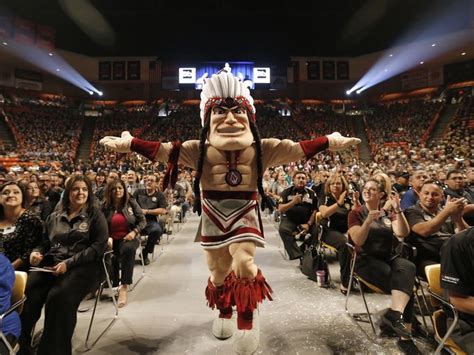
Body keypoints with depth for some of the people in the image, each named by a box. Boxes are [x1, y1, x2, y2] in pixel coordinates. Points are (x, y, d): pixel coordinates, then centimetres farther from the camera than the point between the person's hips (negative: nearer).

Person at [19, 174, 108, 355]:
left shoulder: (95, 215, 3)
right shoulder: (54, 216, 19)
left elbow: (99, 246, -7)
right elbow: (45, 243, 25)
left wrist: (69, 263, -16)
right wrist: (36, 252, 0)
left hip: (82, 266, -4)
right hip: (50, 263, 4)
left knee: (58, 298, -31)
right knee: (26, 293, -25)